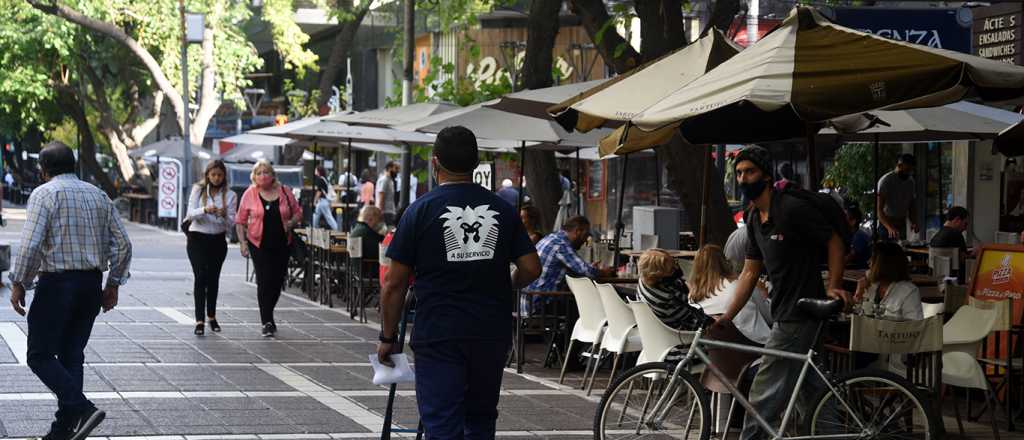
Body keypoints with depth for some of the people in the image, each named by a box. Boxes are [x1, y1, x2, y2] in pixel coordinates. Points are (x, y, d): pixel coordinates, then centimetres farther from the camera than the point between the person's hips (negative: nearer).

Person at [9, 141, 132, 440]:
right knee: (72, 356, 12)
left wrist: (18, 284, -8)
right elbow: (122, 244, 9)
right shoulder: (98, 195, 12)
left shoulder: (44, 194, -6)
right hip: (92, 285, 6)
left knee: (40, 356, 0)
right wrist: (113, 284, 16)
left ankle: (82, 408, -17)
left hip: (57, 283, -6)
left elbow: (31, 245, -16)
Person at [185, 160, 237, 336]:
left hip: (218, 240, 2)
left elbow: (231, 222, -4)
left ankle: (211, 316, 28)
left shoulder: (230, 195, 1)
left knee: (213, 278, 11)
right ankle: (200, 320, -16)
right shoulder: (198, 190, 1)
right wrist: (205, 210, -29)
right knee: (200, 277, -12)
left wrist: (223, 215, -27)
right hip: (197, 239, -2)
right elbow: (191, 214, -10)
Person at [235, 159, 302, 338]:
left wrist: (291, 223, -8)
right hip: (259, 244, -3)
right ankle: (267, 322, -4)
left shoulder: (284, 192, 3)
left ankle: (268, 314, 32)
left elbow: (298, 212, 12)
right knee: (264, 282, -9)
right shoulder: (250, 194, -3)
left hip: (282, 244, 3)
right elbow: (240, 220, 2)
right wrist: (242, 242, -6)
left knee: (277, 282, 9)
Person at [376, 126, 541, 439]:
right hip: (492, 334, 4)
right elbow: (531, 269, 4)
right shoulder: (503, 210, 5)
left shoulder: (420, 211, -5)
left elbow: (395, 284, -5)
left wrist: (387, 337, 5)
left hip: (438, 335, -4)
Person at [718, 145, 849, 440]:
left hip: (798, 315, -9)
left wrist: (834, 286, -16)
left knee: (764, 397, -6)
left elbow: (835, 242, -10)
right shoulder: (755, 218, 11)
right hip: (784, 313, 9)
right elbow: (750, 272, 13)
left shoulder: (792, 208, -16)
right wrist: (727, 316, 7)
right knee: (810, 393, 17)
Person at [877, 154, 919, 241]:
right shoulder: (885, 181, -13)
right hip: (885, 226, -6)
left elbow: (911, 207, 15)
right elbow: (879, 210, -21)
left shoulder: (910, 182, 8)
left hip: (902, 227, 6)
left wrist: (913, 222, -7)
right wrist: (889, 227, -37)